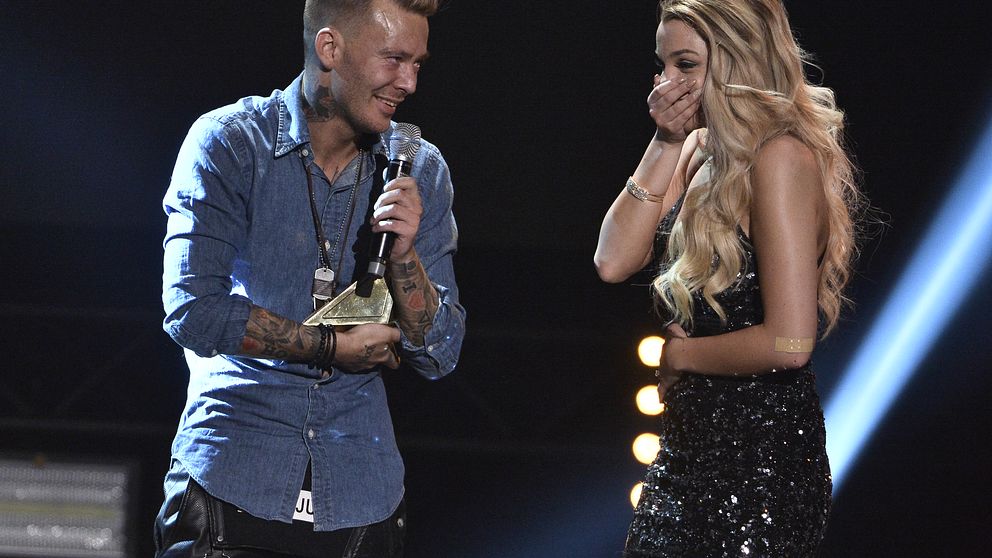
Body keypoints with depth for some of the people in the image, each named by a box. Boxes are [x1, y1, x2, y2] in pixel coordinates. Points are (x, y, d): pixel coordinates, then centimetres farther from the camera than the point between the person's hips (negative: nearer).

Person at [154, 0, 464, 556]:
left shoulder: (420, 171, 5)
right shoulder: (229, 143, -6)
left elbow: (439, 355, 2)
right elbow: (194, 312, -15)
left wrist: (405, 253, -15)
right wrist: (336, 345, -10)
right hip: (231, 484, -3)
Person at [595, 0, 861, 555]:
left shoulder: (781, 157, -18)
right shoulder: (700, 152, 9)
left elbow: (788, 342, -24)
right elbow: (614, 262, 1)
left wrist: (679, 354, -8)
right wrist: (665, 145, -5)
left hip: (760, 454, -9)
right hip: (691, 445, 9)